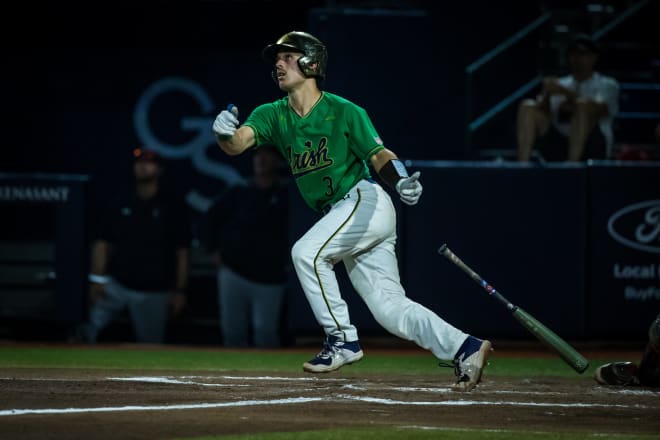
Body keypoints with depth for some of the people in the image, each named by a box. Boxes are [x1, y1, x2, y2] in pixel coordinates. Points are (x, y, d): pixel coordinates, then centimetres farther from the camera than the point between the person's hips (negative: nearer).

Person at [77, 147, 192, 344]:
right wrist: (97, 280, -7)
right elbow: (102, 243, 3)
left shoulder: (173, 207, -2)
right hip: (117, 284, 1)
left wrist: (180, 291, -5)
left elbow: (183, 252, -1)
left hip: (155, 292, -1)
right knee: (89, 330, -19)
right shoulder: (120, 203, 4)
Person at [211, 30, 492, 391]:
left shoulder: (345, 112, -8)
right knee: (389, 307, 1)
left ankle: (342, 340, -13)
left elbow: (379, 156, -7)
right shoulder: (272, 115, 5)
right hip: (343, 218, 6)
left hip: (365, 200, -6)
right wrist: (225, 135, -37)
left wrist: (401, 181, -28)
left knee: (307, 251, -23)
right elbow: (239, 142, -13)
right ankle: (465, 349, 3)